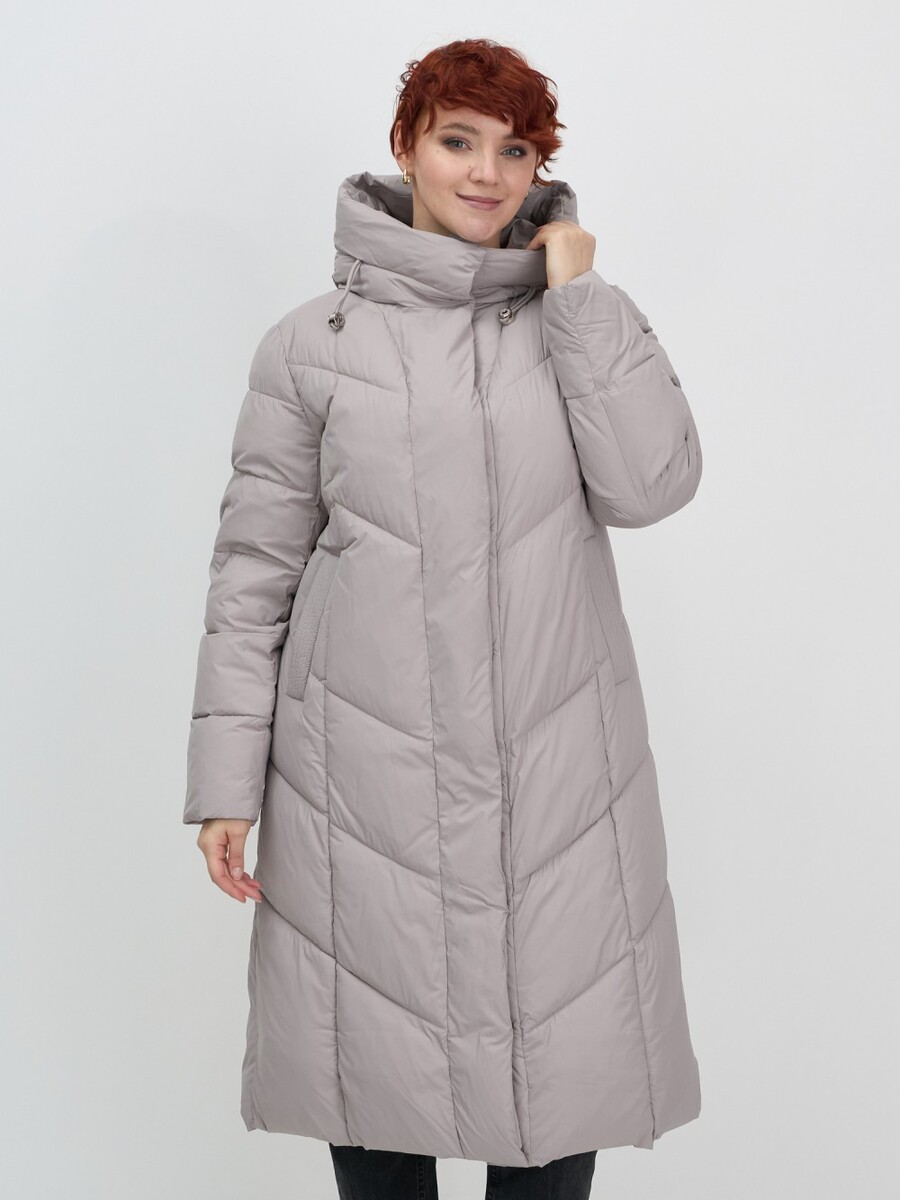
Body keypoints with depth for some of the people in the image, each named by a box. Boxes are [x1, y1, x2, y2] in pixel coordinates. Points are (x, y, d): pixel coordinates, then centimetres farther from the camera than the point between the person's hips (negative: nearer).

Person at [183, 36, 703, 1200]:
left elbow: (651, 485, -9)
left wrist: (577, 291, -6)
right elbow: (254, 570, 2)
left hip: (555, 768, 1)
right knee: (377, 1068, 9)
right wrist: (226, 777, -3)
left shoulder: (583, 323, 8)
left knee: (560, 1070, 7)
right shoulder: (311, 342, 3)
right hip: (363, 775, -1)